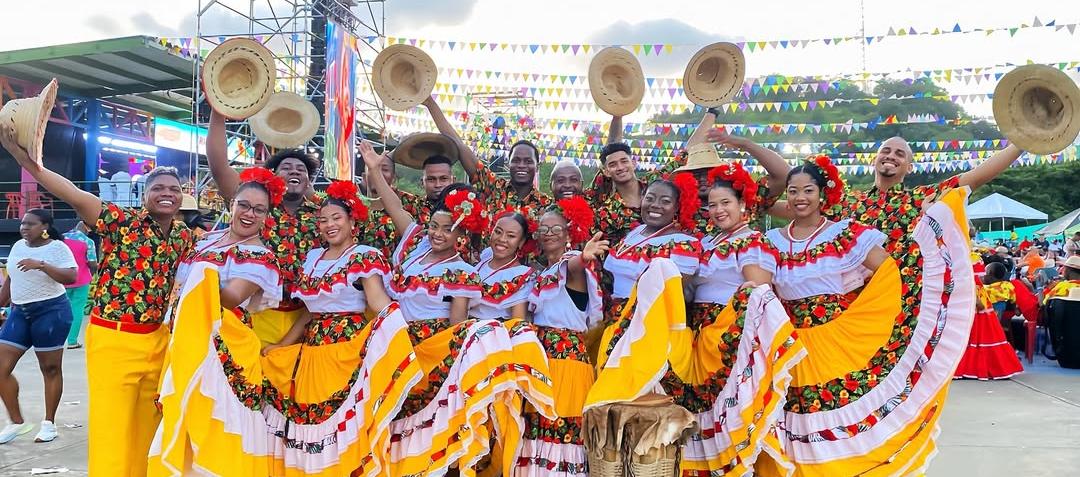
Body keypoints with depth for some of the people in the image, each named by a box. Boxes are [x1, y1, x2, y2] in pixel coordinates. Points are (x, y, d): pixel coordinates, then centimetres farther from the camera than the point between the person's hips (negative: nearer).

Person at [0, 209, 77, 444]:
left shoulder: (57, 247, -7)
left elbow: (71, 277, -18)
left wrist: (41, 264, -25)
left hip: (50, 311, -7)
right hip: (20, 312, 7)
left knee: (51, 369, 2)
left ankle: (49, 424, 14)